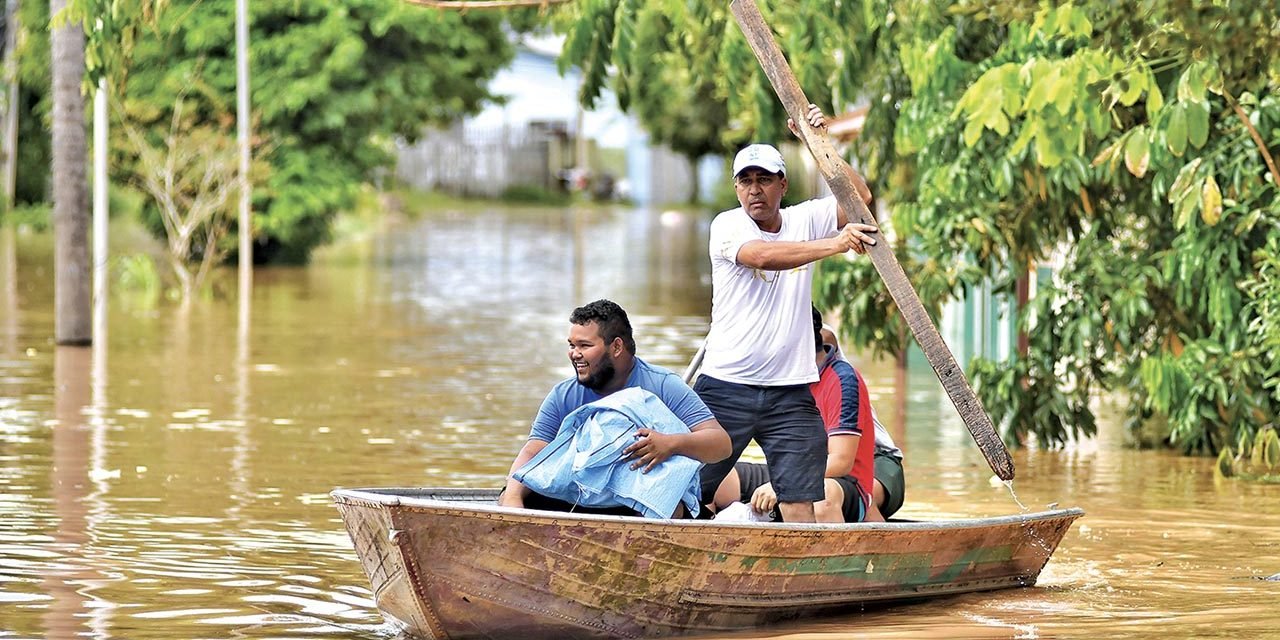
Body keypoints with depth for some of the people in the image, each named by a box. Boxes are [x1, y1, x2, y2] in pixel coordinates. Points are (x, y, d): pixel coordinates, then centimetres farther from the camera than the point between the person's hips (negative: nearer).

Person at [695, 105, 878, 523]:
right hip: (726, 388, -3)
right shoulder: (727, 226, -4)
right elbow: (762, 255, -25)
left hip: (791, 394, 3)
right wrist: (834, 244, -36)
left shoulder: (804, 220, 9)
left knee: (800, 510, -6)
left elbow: (859, 200, -1)